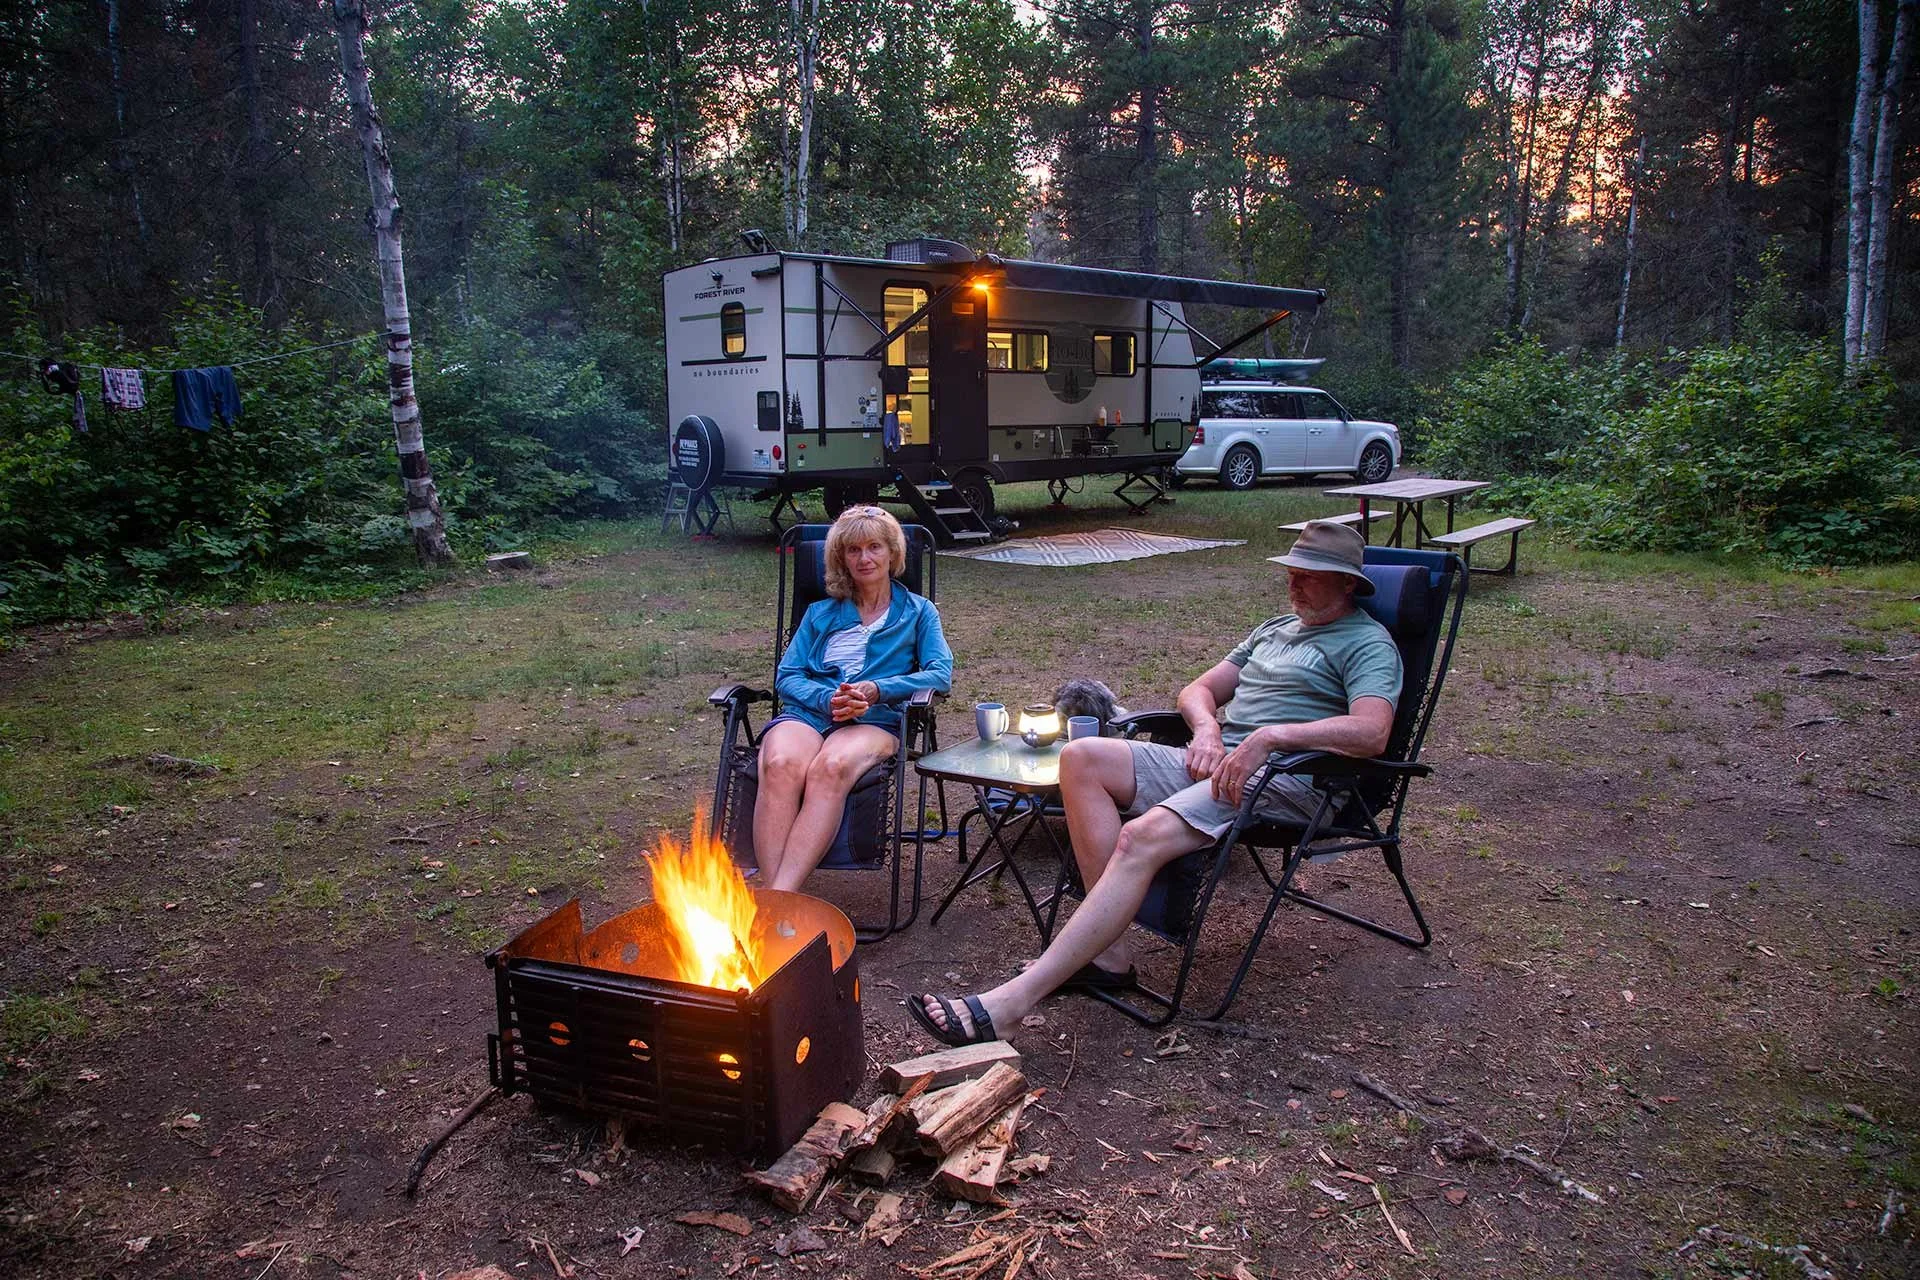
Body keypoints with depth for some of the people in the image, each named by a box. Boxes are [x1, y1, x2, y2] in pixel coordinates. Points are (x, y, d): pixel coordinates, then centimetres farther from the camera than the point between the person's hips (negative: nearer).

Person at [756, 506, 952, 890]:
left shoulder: (918, 611, 22)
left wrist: (876, 690, -11)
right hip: (808, 712, 2)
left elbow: (941, 673, 5)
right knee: (781, 764, -36)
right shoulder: (820, 613, 27)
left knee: (831, 767, -39)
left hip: (876, 719, -2)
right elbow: (787, 676, 15)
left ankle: (778, 898, -47)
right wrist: (826, 699, -8)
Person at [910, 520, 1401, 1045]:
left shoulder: (1368, 643, 4)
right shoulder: (1274, 629, 29)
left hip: (1283, 777, -8)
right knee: (1081, 757, -14)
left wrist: (1271, 735, -23)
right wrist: (1207, 727, 2)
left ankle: (1012, 1001, -38)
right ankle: (1109, 955, -18)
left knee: (1143, 836, -33)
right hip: (1215, 760, 8)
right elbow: (1198, 689, 27)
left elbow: (1371, 732, -15)